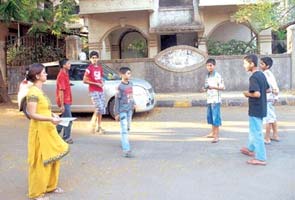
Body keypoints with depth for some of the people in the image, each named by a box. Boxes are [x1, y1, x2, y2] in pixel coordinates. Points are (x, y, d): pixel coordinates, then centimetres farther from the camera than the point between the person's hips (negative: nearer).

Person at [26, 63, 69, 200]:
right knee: (40, 162, 1)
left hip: (48, 130, 9)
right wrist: (50, 119, -28)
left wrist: (53, 115, 5)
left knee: (52, 158, 17)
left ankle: (50, 186, 31)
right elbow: (32, 114, -23)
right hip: (39, 131, -9)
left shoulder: (40, 90, 10)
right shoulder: (33, 92, -18)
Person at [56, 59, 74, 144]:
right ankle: (66, 138, 6)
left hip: (66, 101, 10)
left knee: (64, 118, 19)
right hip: (64, 101, -10)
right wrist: (62, 105, -23)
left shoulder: (65, 74, 12)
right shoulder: (62, 75, -18)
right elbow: (61, 91, -22)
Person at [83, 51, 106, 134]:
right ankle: (93, 123, 4)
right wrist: (96, 83, -15)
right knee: (99, 108, -15)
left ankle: (99, 126, 18)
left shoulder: (100, 67, 12)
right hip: (93, 91, -7)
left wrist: (102, 83, 4)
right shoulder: (89, 68, -8)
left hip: (101, 91, 7)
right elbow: (84, 80, -11)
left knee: (102, 109, 8)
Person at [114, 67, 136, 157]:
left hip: (129, 109, 8)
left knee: (127, 127, 19)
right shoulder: (120, 87, -15)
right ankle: (126, 149, -14)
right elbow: (117, 100, -13)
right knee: (124, 130, -11)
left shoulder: (130, 83, 6)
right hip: (122, 111, -7)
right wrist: (116, 113, -13)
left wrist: (133, 103, 20)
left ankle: (124, 142, 38)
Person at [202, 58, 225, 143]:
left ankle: (216, 136, -2)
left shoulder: (217, 76, -10)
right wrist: (205, 88, 1)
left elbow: (222, 87, -12)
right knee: (210, 117, 14)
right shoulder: (207, 76, 13)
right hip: (209, 99, 8)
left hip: (215, 100, -8)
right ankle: (213, 132, 27)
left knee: (216, 117, -6)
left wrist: (213, 87, -22)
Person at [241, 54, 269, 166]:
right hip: (261, 108, 9)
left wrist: (248, 94, -11)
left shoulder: (253, 77, -20)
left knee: (256, 133, -1)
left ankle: (261, 158, 5)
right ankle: (251, 149, 41)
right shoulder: (262, 75, 7)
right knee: (254, 130, 24)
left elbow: (257, 94, -29)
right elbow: (267, 89, 16)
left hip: (255, 110, -9)